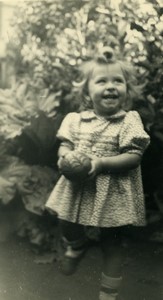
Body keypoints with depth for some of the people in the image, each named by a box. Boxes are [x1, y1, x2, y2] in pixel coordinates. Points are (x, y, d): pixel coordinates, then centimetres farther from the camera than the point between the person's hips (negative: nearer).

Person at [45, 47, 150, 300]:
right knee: (66, 225, 10)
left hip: (113, 192, -2)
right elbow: (65, 143, 7)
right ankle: (76, 246, 48)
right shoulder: (77, 119, 0)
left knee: (112, 242, 11)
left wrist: (102, 163, -26)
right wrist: (65, 155, -16)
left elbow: (134, 156, -16)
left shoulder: (129, 121, -11)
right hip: (78, 187, 3)